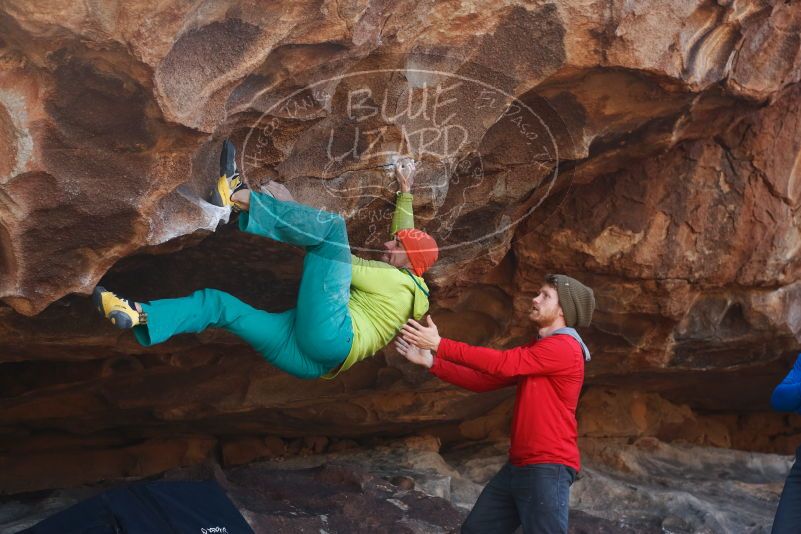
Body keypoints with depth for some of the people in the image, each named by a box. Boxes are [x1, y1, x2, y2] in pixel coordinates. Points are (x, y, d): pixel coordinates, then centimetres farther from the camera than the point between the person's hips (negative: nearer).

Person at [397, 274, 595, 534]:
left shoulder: (565, 347, -11)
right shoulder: (535, 349, 21)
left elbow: (503, 363, -19)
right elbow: (483, 379, 14)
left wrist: (440, 344, -18)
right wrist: (430, 361, 4)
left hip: (548, 468, -10)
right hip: (518, 465, 10)